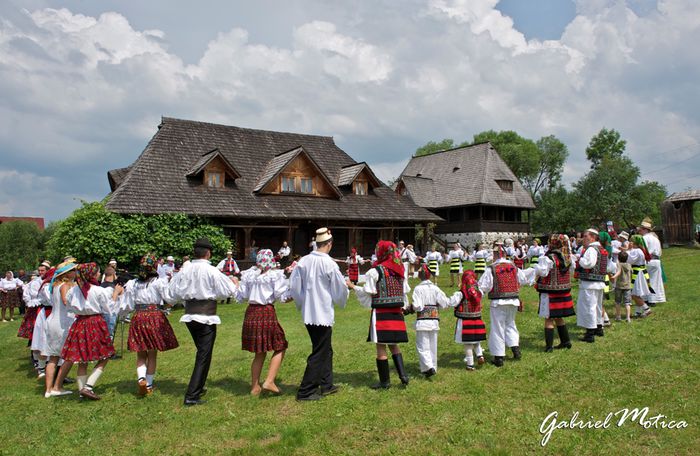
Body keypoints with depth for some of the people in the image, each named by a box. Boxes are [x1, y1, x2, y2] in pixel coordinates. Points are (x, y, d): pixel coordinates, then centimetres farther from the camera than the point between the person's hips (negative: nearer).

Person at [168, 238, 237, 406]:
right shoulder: (211, 271, -14)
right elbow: (227, 291, -10)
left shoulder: (185, 270, 0)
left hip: (190, 316, 6)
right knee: (204, 356, 1)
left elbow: (173, 292, 8)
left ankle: (198, 387, 34)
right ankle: (192, 396, -1)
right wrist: (233, 282, 9)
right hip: (206, 317, -6)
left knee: (201, 352, 23)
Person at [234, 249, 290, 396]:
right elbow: (282, 296, -8)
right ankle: (269, 382, -5)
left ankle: (255, 386, 21)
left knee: (260, 352, 16)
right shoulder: (275, 274, -3)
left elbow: (240, 297, 12)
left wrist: (236, 284, 29)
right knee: (280, 348, 8)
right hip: (267, 312, -5)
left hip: (251, 312, 5)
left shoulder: (248, 274, 9)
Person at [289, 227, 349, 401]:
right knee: (319, 353, 4)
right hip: (323, 313, -6)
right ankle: (305, 391, 6)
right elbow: (340, 289, -8)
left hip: (308, 313, 6)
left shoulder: (303, 261, -2)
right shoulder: (330, 264, -16)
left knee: (326, 349, 20)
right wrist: (342, 301, 14)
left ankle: (326, 385, 30)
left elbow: (294, 286, 2)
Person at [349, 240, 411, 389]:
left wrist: (352, 286, 4)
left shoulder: (375, 271, -11)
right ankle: (403, 374, 7)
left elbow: (368, 292, -10)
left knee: (381, 346, 4)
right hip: (396, 312, 6)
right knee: (394, 344, 19)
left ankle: (385, 381, 11)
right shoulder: (399, 271, 7)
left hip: (381, 313, -6)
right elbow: (404, 292, 12)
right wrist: (403, 307, 25)